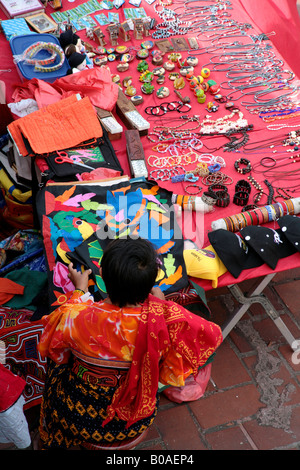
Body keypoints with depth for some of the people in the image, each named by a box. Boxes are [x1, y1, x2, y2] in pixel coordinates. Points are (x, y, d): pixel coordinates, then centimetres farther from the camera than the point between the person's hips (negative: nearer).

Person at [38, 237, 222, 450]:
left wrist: (80, 289, 4)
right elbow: (212, 335, -13)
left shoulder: (78, 320, -34)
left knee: (60, 360, 29)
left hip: (81, 421, -2)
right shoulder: (166, 317, -33)